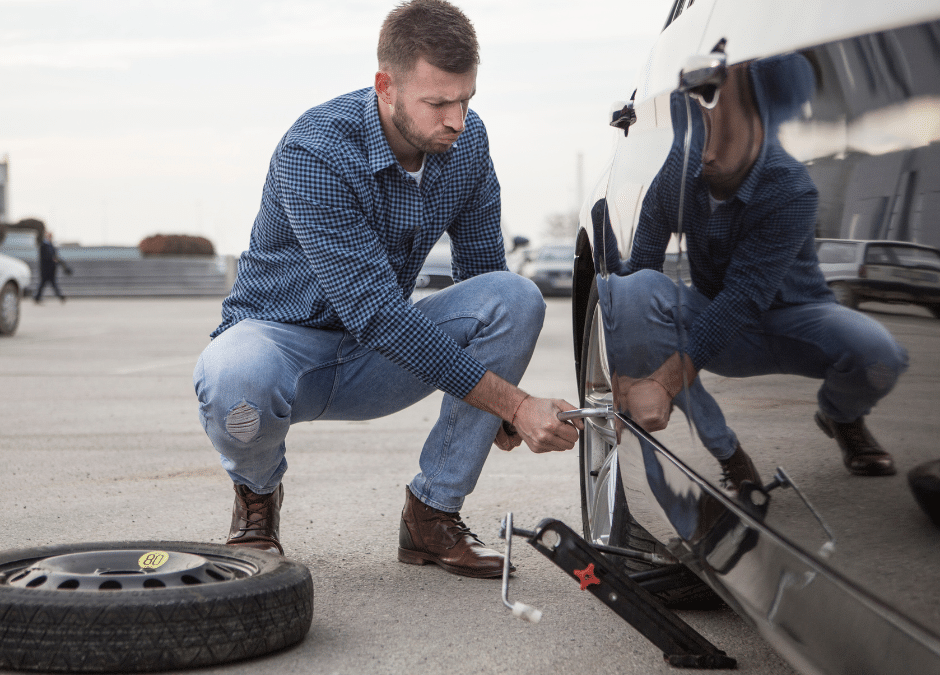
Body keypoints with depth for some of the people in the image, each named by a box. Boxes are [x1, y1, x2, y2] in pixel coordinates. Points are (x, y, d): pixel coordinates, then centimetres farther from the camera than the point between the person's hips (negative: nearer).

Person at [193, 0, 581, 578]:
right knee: (237, 379, -41)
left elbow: (483, 266, 5)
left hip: (377, 356, 5)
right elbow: (377, 312, -33)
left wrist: (500, 403, -6)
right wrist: (514, 404, -35)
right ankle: (258, 494, -3)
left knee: (517, 297, -20)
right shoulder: (314, 153, -28)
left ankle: (433, 513, -9)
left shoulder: (467, 141, -8)